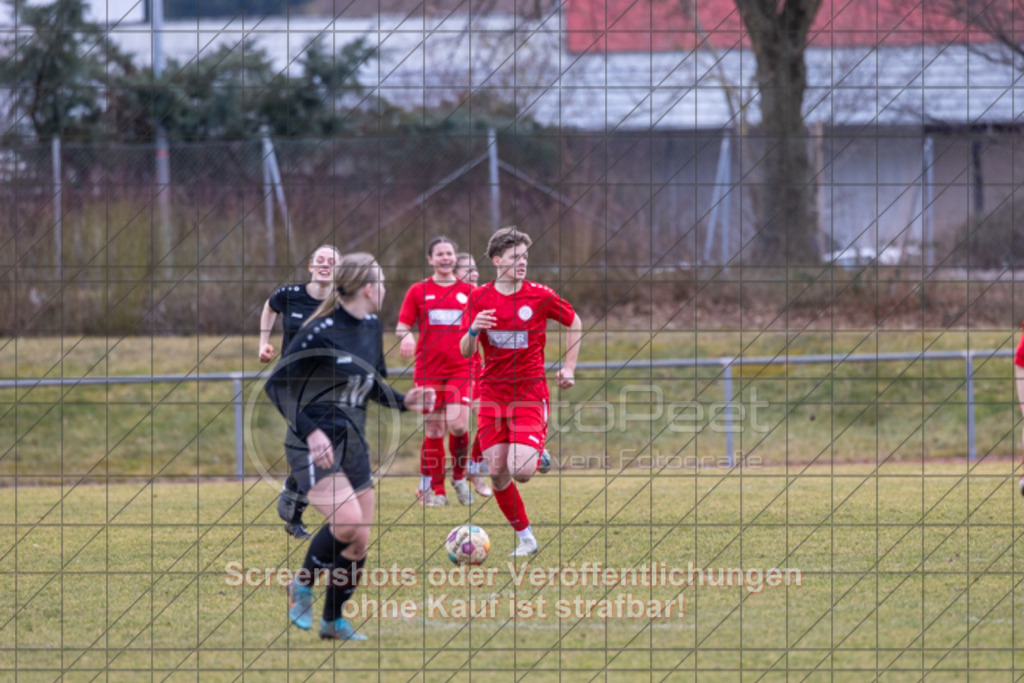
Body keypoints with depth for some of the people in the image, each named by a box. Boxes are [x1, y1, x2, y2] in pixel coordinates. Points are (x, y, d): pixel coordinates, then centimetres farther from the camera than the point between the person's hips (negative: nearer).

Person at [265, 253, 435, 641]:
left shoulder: (371, 327, 7)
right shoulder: (321, 333, -16)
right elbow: (277, 385, -14)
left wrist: (404, 402, 1)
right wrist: (309, 431, -23)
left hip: (353, 445, 8)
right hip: (315, 446, -8)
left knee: (358, 542, 6)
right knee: (348, 522, -26)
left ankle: (333, 620, 24)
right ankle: (303, 584, -1)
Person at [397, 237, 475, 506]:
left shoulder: (469, 291, 10)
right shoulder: (418, 291, 7)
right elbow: (402, 325, 7)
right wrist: (406, 336, -14)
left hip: (460, 370, 0)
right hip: (428, 370, 0)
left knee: (457, 424, -16)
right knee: (433, 429, 0)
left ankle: (459, 477, 9)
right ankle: (434, 490, 9)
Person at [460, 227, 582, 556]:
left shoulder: (540, 296, -5)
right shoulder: (479, 298, 0)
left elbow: (575, 324, 12)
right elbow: (465, 352, 1)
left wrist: (569, 368, 8)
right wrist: (473, 331, -21)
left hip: (530, 394, -3)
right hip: (492, 394, 3)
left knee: (521, 471, -18)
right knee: (497, 474, -1)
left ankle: (539, 454, 18)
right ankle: (525, 537, 15)